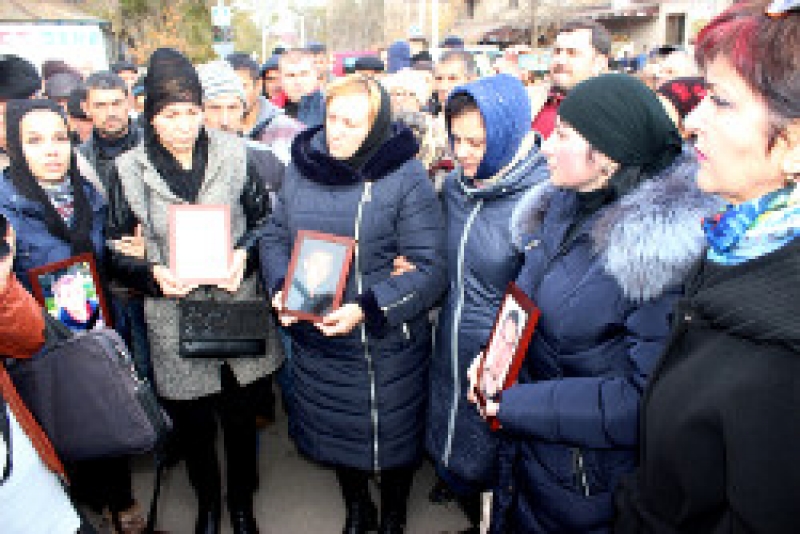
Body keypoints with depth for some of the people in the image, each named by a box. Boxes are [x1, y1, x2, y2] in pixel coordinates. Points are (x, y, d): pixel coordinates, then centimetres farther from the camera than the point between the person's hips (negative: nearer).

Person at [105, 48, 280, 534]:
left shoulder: (234, 153, -3)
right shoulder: (130, 170, -3)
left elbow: (264, 217, 5)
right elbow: (116, 248, 2)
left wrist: (244, 254, -13)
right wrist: (153, 274, -16)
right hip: (174, 321, 0)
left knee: (242, 419, 15)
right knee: (193, 426, 16)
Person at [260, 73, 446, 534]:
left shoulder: (407, 179, -15)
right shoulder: (301, 169, 0)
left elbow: (430, 268, -18)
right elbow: (276, 237, 7)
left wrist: (366, 308, -29)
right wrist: (281, 289, -11)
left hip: (386, 346, -4)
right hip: (314, 338, 5)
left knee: (390, 439, 15)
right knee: (335, 432, 23)